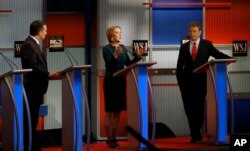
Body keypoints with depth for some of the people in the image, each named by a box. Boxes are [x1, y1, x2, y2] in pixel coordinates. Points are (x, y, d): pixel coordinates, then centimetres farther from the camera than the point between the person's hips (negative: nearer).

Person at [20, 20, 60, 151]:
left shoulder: (34, 44, 16)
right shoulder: (28, 45, -15)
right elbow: (33, 67, -22)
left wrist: (48, 75, 5)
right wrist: (48, 75, -18)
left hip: (36, 88, 10)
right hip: (32, 88, -10)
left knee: (32, 120, 13)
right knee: (30, 120, -6)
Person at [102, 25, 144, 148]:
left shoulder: (123, 48, 10)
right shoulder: (106, 48, -9)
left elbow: (129, 64, 9)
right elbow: (109, 65, -20)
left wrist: (138, 56, -4)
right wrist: (115, 55, -36)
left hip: (121, 81, 7)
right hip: (110, 82, -6)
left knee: (118, 111, 8)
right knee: (109, 111, -2)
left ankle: (114, 138, 15)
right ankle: (109, 139, 2)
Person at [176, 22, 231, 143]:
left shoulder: (207, 44, 7)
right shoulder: (184, 47, 12)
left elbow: (218, 55, -3)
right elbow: (179, 66, 12)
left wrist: (229, 58, -22)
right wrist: (180, 81, 3)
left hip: (201, 80, -2)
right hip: (187, 82, 2)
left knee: (199, 107, -2)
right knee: (189, 108, 0)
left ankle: (196, 133, 8)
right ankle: (195, 134, 8)